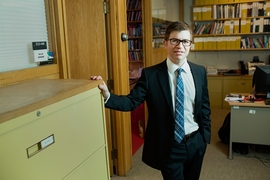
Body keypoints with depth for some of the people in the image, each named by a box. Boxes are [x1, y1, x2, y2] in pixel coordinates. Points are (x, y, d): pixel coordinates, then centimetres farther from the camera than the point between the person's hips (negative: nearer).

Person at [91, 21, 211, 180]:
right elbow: (132, 101, -18)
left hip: (196, 142, 4)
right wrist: (107, 95, -35)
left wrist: (206, 135, 8)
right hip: (169, 146, -4)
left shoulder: (200, 72, -2)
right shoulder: (150, 74, -13)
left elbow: (205, 106, 5)